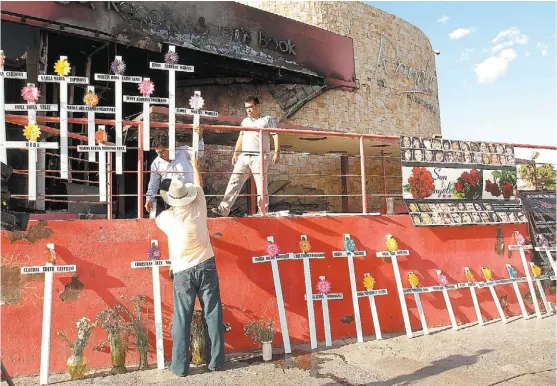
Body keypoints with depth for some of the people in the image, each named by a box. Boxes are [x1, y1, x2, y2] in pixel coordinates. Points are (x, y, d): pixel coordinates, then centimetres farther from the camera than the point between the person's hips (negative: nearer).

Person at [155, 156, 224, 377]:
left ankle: (180, 366, 12)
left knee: (182, 319, 6)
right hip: (206, 266, 2)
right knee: (212, 315, 7)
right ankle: (216, 361, 15)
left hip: (183, 272, -1)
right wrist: (195, 166, 33)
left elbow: (157, 219, 19)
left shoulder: (166, 217, -7)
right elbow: (198, 185, 16)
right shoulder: (199, 207, -4)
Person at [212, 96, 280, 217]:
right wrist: (235, 153, 17)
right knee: (234, 181, -3)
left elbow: (275, 136, -2)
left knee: (261, 185, -4)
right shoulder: (245, 121, 22)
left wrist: (276, 153, -12)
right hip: (244, 157, 5)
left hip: (259, 157, -5)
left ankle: (263, 212, 3)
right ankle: (224, 209, -7)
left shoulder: (268, 119, 5)